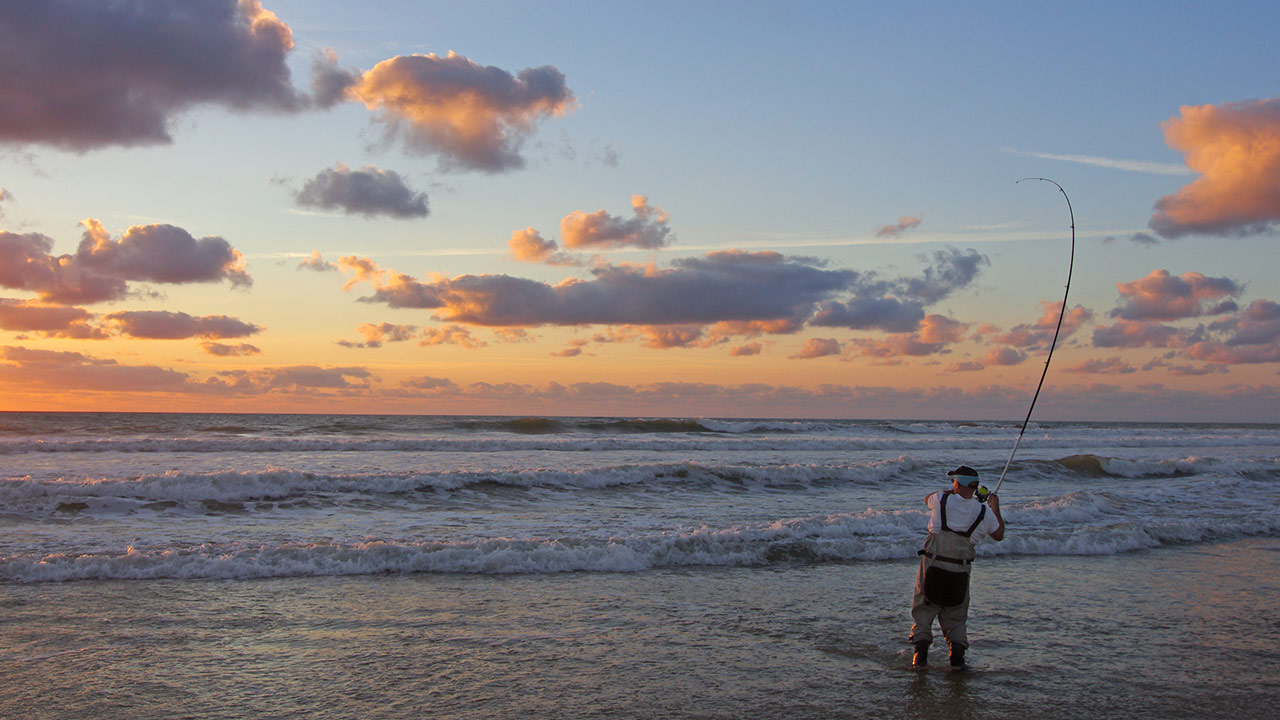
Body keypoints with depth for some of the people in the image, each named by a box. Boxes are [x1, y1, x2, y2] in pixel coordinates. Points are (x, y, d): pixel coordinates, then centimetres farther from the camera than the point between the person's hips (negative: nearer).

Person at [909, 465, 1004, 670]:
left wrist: (951, 492, 32)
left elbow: (927, 499, 21)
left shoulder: (942, 499, -5)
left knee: (923, 610, 11)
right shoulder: (984, 512, -1)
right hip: (960, 572, 2)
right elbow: (999, 535, 19)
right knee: (955, 616, 16)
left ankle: (921, 648, -3)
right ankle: (957, 651, -2)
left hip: (933, 566, -2)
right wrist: (995, 508, 30)